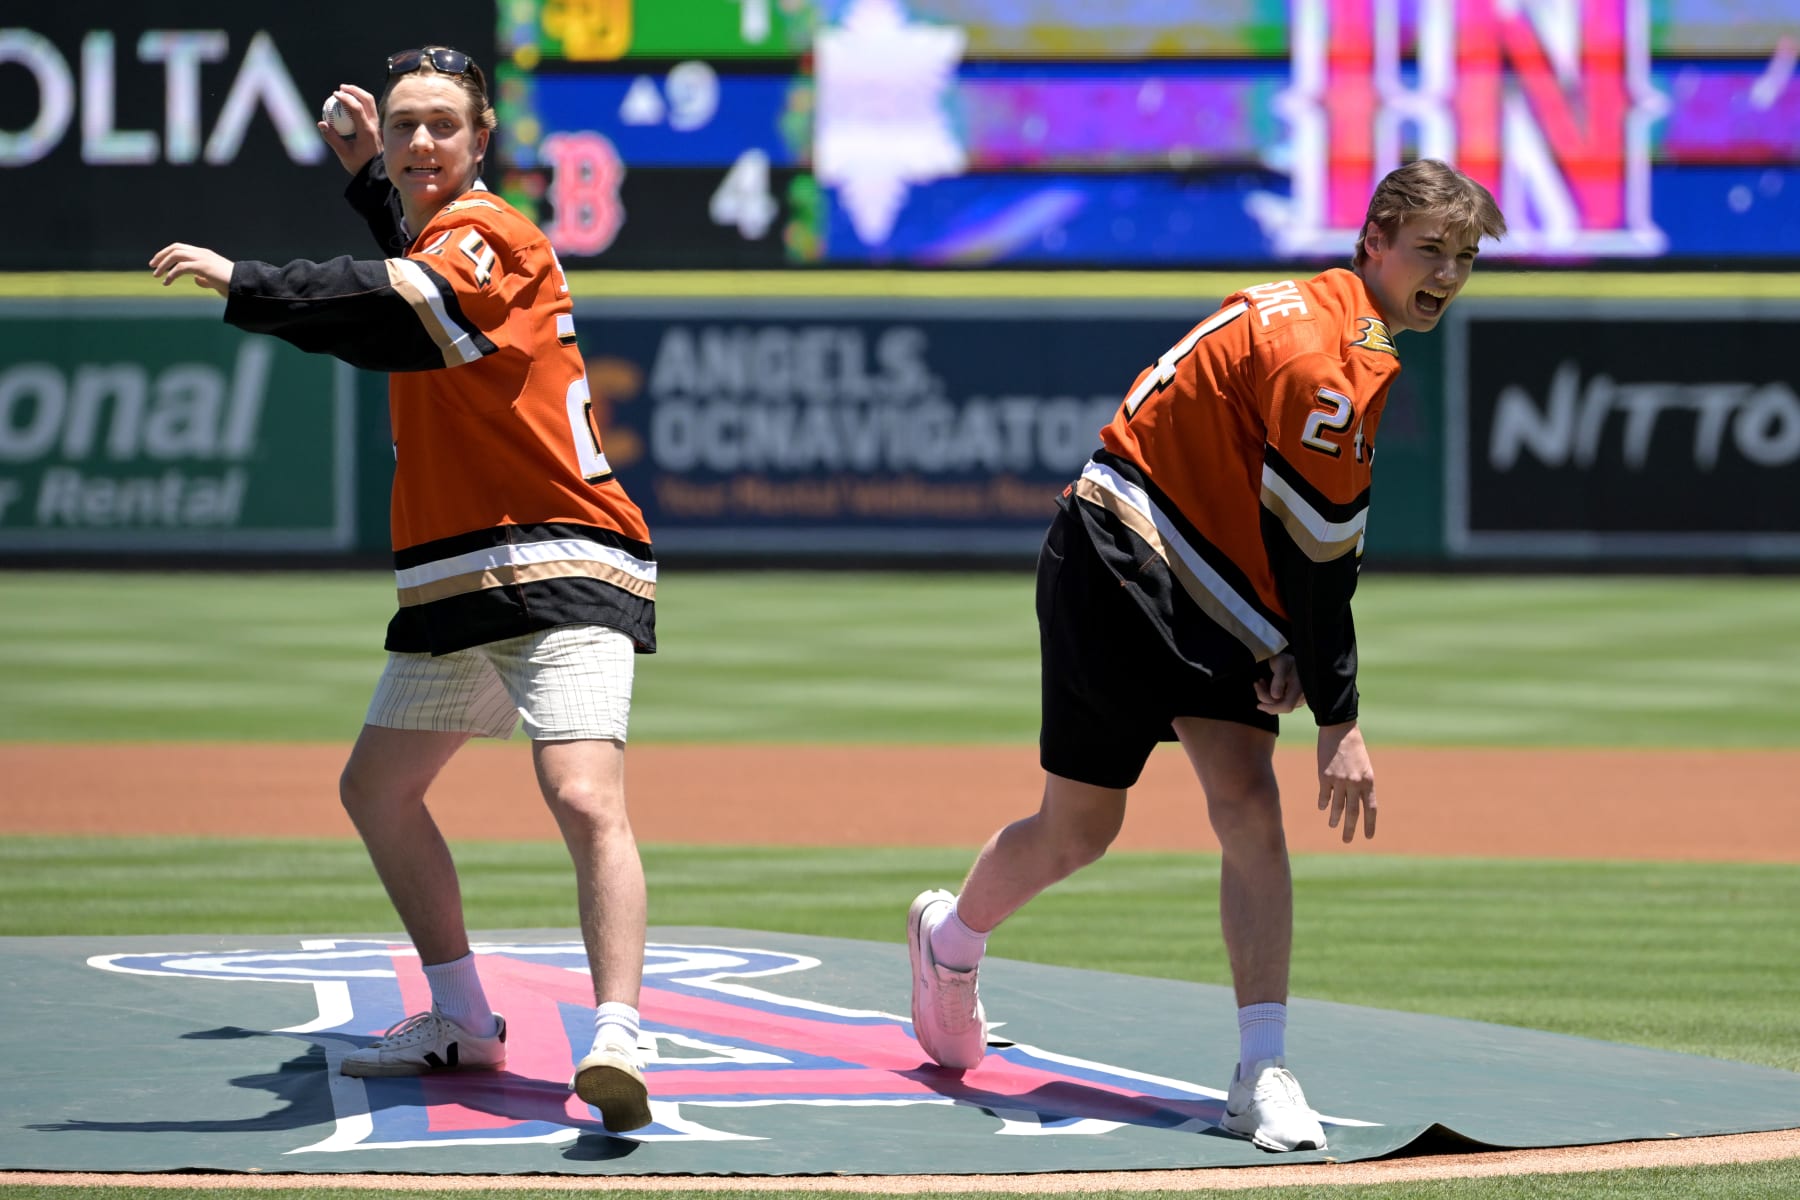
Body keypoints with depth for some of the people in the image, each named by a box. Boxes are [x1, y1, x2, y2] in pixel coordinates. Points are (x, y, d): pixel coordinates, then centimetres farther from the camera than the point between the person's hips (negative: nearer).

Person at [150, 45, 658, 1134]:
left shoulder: (493, 230, -12)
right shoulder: (435, 233, 16)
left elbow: (409, 317, -34)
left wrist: (243, 285, -36)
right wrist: (368, 178, 33)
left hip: (562, 566, -10)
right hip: (455, 580, 10)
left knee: (587, 799, -26)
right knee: (377, 789, 18)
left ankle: (618, 1039, -36)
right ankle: (462, 1023, 27)